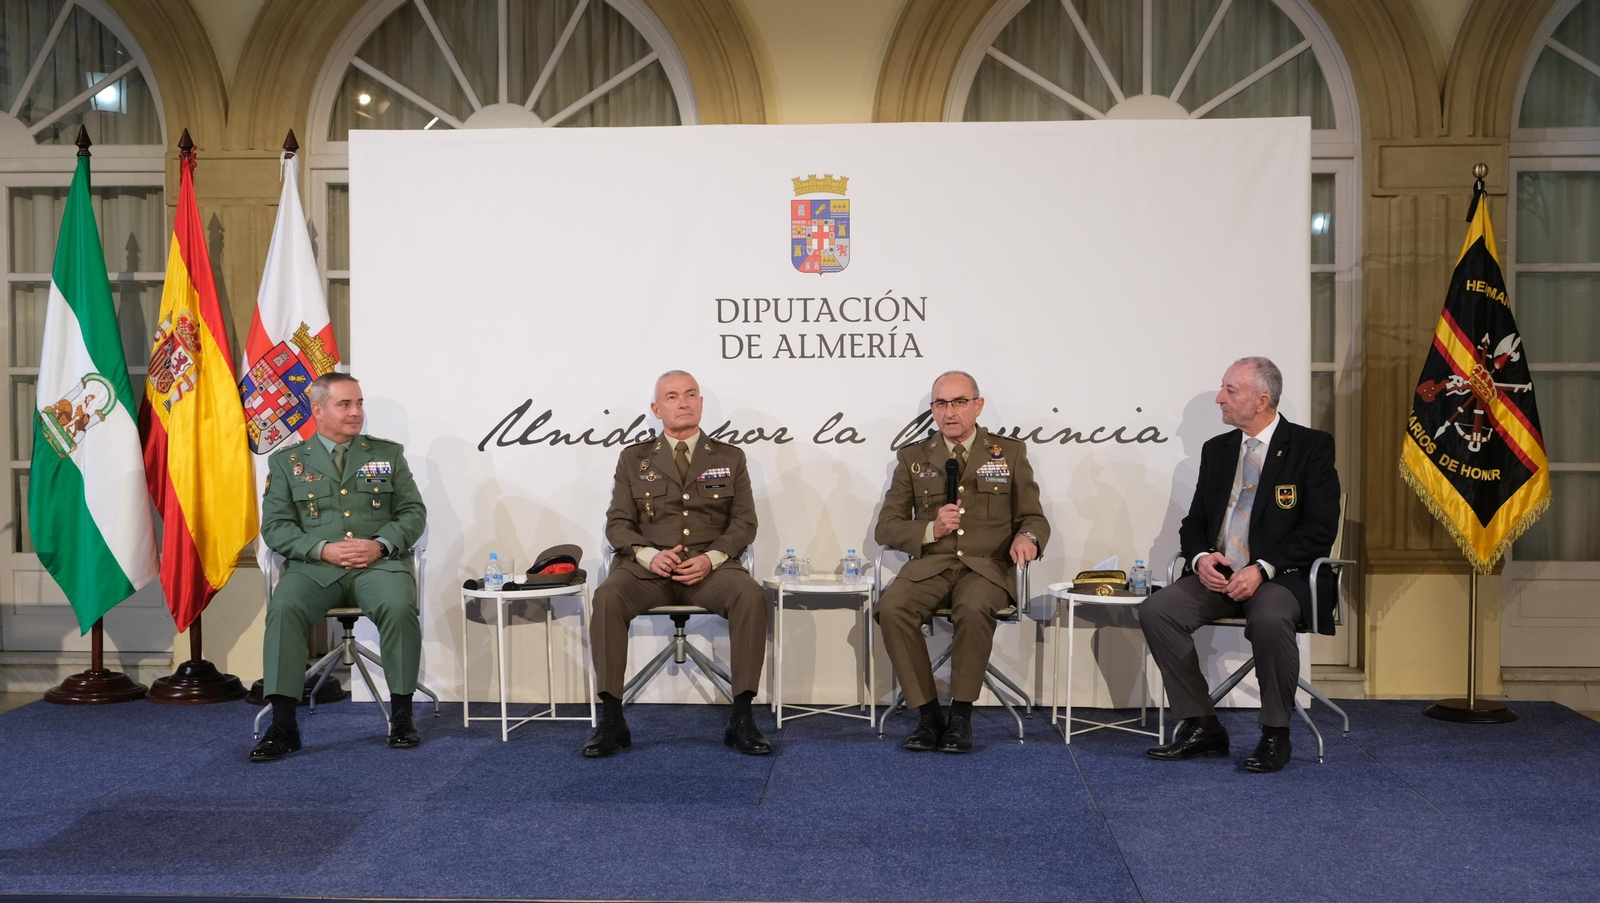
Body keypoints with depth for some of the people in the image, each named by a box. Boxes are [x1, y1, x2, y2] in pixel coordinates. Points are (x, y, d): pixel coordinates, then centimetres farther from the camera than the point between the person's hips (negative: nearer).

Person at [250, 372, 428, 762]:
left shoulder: (388, 454, 16)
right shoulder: (286, 461, 13)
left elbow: (413, 513, 10)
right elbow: (275, 526, 5)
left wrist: (380, 545, -10)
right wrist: (323, 549, -12)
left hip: (379, 563, 0)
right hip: (314, 566, 0)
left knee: (399, 607, -32)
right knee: (283, 609, -30)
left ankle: (401, 714, -16)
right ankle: (283, 725, -23)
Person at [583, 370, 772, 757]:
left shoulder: (729, 458, 14)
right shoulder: (634, 459, 14)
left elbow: (744, 523, 8)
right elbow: (617, 523, 8)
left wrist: (710, 558, -11)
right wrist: (650, 554, -12)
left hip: (710, 567, 0)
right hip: (648, 567, 0)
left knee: (751, 595, -32)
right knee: (607, 597, -31)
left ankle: (742, 718, -25)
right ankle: (611, 721, -25)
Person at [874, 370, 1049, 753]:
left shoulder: (1010, 452, 11)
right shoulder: (913, 458, 13)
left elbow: (1033, 518, 12)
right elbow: (885, 527, 10)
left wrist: (1027, 537, -13)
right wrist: (931, 529, -9)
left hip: (987, 567, -1)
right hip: (930, 565, 2)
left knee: (973, 608, -36)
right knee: (891, 607, -30)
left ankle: (960, 716, -20)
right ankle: (928, 715, -18)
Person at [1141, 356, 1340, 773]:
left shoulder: (1311, 446, -2)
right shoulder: (1216, 449, 14)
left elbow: (1321, 528, -10)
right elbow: (1194, 521, 16)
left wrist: (1262, 569, -20)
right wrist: (1200, 557, -8)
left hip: (1282, 578, -5)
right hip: (1219, 575, 5)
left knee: (1269, 618, -38)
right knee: (1156, 610, -19)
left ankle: (1275, 734, -16)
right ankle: (1201, 726, -9)